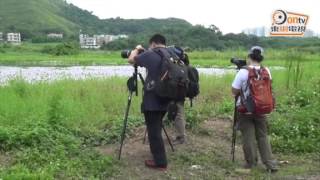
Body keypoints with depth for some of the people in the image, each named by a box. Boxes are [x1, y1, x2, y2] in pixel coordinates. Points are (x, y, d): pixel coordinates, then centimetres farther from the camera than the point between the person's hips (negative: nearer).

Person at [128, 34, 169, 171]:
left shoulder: (150, 54, -11)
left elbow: (131, 60, 1)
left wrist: (137, 49, 21)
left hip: (152, 102, -7)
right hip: (165, 100, 7)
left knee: (154, 132, -1)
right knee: (156, 130, 21)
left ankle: (160, 162, 3)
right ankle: (159, 158, 31)